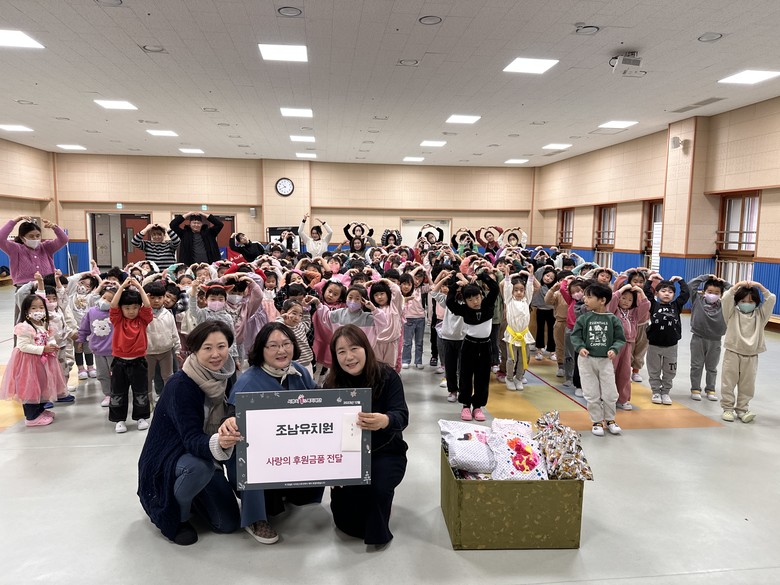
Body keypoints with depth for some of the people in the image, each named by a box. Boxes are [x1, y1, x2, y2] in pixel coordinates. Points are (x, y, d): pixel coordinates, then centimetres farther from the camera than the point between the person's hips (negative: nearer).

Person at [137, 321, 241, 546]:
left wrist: (229, 439, -21)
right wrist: (217, 443, -54)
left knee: (229, 523, -1)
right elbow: (191, 439, -34)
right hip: (167, 458, -6)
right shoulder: (180, 384, -26)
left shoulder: (226, 377, -7)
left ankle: (189, 496, 26)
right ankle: (177, 516, -8)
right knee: (200, 465, -39)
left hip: (206, 456, 6)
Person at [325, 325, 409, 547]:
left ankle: (376, 532, 2)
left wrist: (384, 421, -51)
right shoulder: (332, 383, -7)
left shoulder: (387, 376, -15)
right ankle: (352, 524, 19)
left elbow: (402, 416, -26)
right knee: (342, 497, -20)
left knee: (377, 487, -31)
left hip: (385, 452, -2)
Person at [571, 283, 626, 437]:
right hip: (586, 360, 0)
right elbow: (575, 335, -2)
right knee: (592, 394, 6)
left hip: (605, 360, 0)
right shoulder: (583, 318, -3)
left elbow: (620, 339, -1)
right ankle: (597, 421, 22)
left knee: (610, 394, 5)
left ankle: (610, 420, 28)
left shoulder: (613, 319, -5)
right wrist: (580, 347, -20)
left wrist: (614, 349, -19)